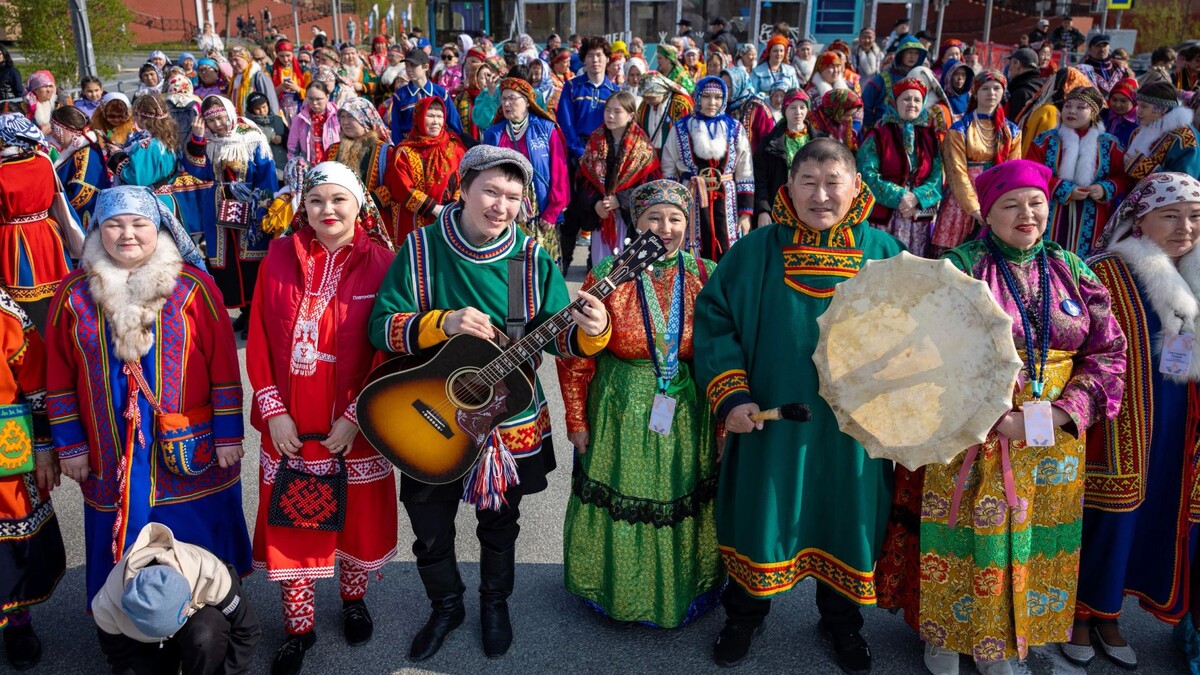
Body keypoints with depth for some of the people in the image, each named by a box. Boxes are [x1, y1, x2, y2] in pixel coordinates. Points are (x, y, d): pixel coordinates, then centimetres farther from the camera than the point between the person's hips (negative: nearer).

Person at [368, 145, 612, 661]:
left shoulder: (531, 258, -10)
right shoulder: (420, 249, -13)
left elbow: (558, 336, -11)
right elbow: (381, 327, -14)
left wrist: (590, 332, -33)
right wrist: (443, 323, -30)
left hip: (509, 424, 1)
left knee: (500, 524, 20)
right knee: (430, 529, 15)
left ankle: (495, 604, 47)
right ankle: (446, 606, 43)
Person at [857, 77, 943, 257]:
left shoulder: (930, 137, 13)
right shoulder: (877, 136, 0)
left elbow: (937, 177, 5)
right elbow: (868, 176, -10)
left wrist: (917, 197, -14)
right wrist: (900, 197, -17)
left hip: (919, 219, 4)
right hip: (883, 217, -4)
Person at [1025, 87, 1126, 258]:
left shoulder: (1109, 144, 7)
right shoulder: (1046, 140, 3)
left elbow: (1122, 178, 9)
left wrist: (1105, 189, -14)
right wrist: (1065, 190, -14)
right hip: (1052, 222, -1)